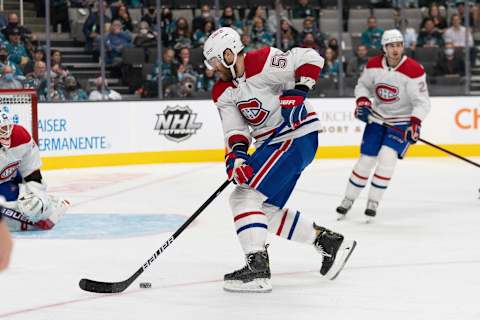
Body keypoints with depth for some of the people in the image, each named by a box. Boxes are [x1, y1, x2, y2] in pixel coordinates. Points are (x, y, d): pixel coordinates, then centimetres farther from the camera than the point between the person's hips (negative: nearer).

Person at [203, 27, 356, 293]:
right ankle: (328, 241, 19)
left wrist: (298, 92, -27)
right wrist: (236, 155, -19)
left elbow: (310, 59, -19)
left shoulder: (261, 64, -17)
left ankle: (257, 269, -19)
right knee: (269, 210, 11)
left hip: (297, 136, -10)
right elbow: (235, 129, -2)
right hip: (273, 143, 10)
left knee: (245, 197, -16)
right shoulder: (223, 92, 7)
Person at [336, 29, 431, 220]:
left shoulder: (414, 70, -21)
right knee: (366, 160, 3)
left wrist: (415, 123, -32)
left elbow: (422, 102, -19)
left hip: (402, 121, -3)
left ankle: (373, 203, -6)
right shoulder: (373, 65, -8)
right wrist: (362, 101, -10)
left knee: (387, 157, -19)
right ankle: (348, 200, 18)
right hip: (377, 117, 3)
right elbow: (362, 85, 9)